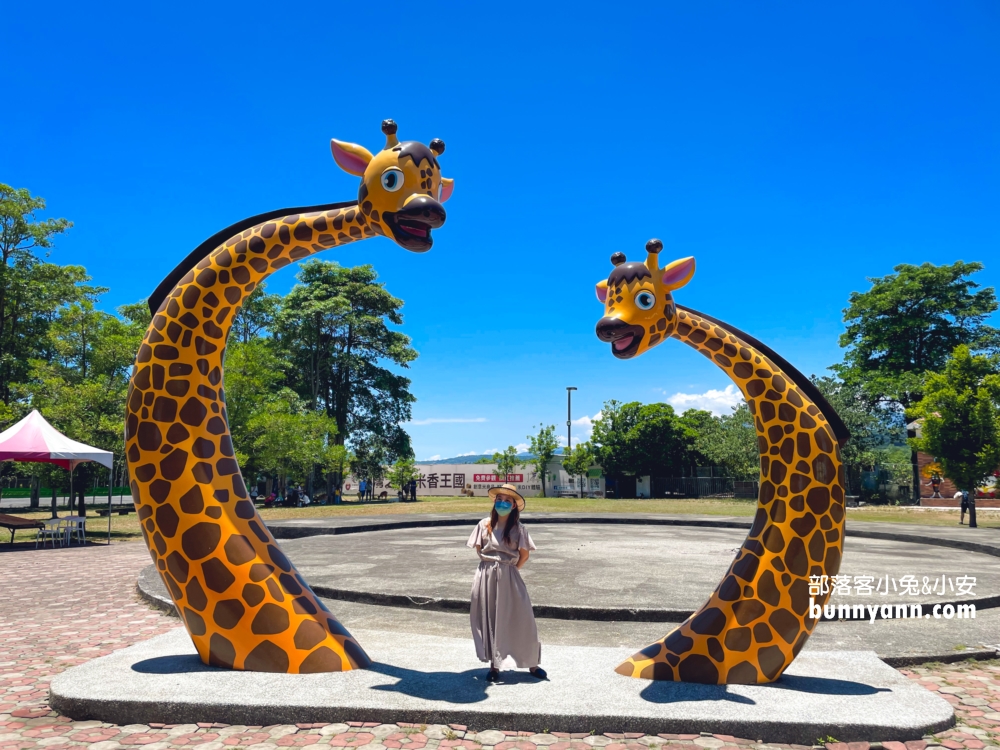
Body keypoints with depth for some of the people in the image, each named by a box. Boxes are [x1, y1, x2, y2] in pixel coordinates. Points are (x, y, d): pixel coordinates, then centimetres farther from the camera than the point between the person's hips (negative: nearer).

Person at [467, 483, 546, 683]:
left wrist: (510, 568, 2)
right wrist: (491, 565, 7)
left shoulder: (518, 528, -2)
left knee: (520, 619, 1)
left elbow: (524, 554, 3)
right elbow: (478, 549, 12)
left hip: (508, 578, -2)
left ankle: (532, 664, 13)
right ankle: (494, 665, 15)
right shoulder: (485, 525, 2)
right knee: (489, 620, 5)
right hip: (486, 576, 2)